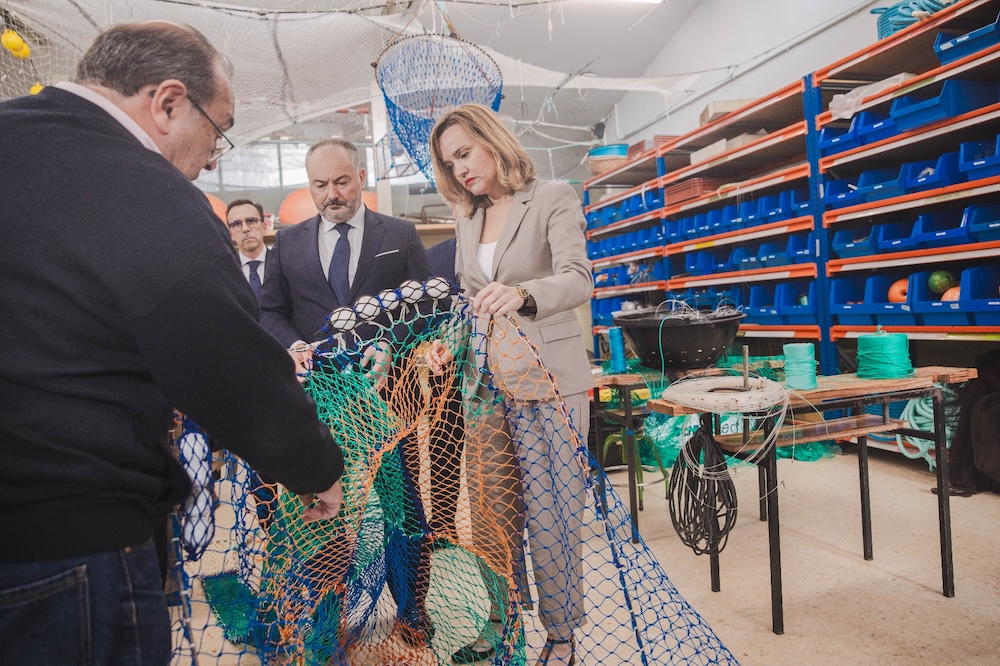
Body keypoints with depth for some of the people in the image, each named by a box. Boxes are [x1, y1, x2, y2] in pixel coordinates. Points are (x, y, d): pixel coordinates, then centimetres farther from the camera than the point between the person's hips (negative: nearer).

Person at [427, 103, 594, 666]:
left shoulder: (554, 199, -4)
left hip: (547, 383, -5)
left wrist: (521, 294, -39)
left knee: (549, 517, 1)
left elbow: (577, 278, -19)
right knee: (491, 515, 11)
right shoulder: (469, 219, 15)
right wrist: (449, 342, -2)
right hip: (485, 386, 6)